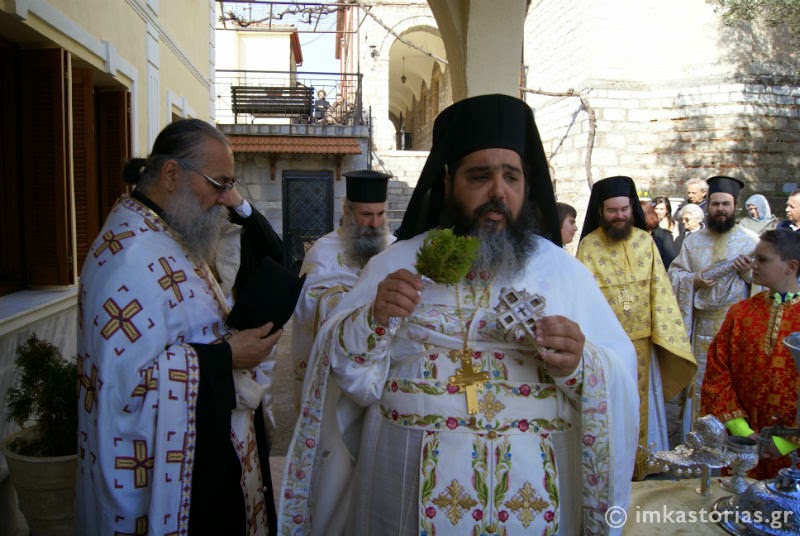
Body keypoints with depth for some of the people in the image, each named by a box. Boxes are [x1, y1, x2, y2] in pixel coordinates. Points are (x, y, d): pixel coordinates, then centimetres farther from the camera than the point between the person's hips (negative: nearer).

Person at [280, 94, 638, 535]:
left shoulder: (564, 270, 0)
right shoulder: (396, 263, 1)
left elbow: (621, 379, -2)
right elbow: (344, 366, -1)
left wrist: (577, 366, -23)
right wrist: (374, 321, -19)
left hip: (531, 493, 1)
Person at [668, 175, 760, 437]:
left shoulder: (751, 241, 3)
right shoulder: (693, 241, 10)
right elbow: (674, 273, 8)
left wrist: (749, 271, -18)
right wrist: (693, 280, -11)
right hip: (704, 324, 2)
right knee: (702, 379, 7)